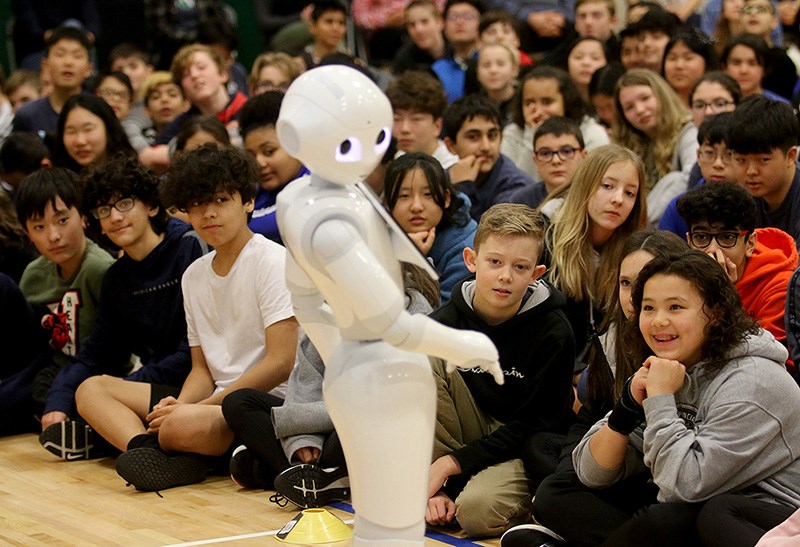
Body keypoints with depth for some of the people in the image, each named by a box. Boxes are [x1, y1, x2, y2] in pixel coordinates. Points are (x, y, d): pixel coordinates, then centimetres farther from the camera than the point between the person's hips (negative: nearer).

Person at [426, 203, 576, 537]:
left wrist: (450, 461, -19)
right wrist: (431, 487, -18)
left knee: (477, 510, -35)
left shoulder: (553, 332, -14)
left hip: (523, 452, -4)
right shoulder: (445, 322, -5)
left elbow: (534, 425, -14)